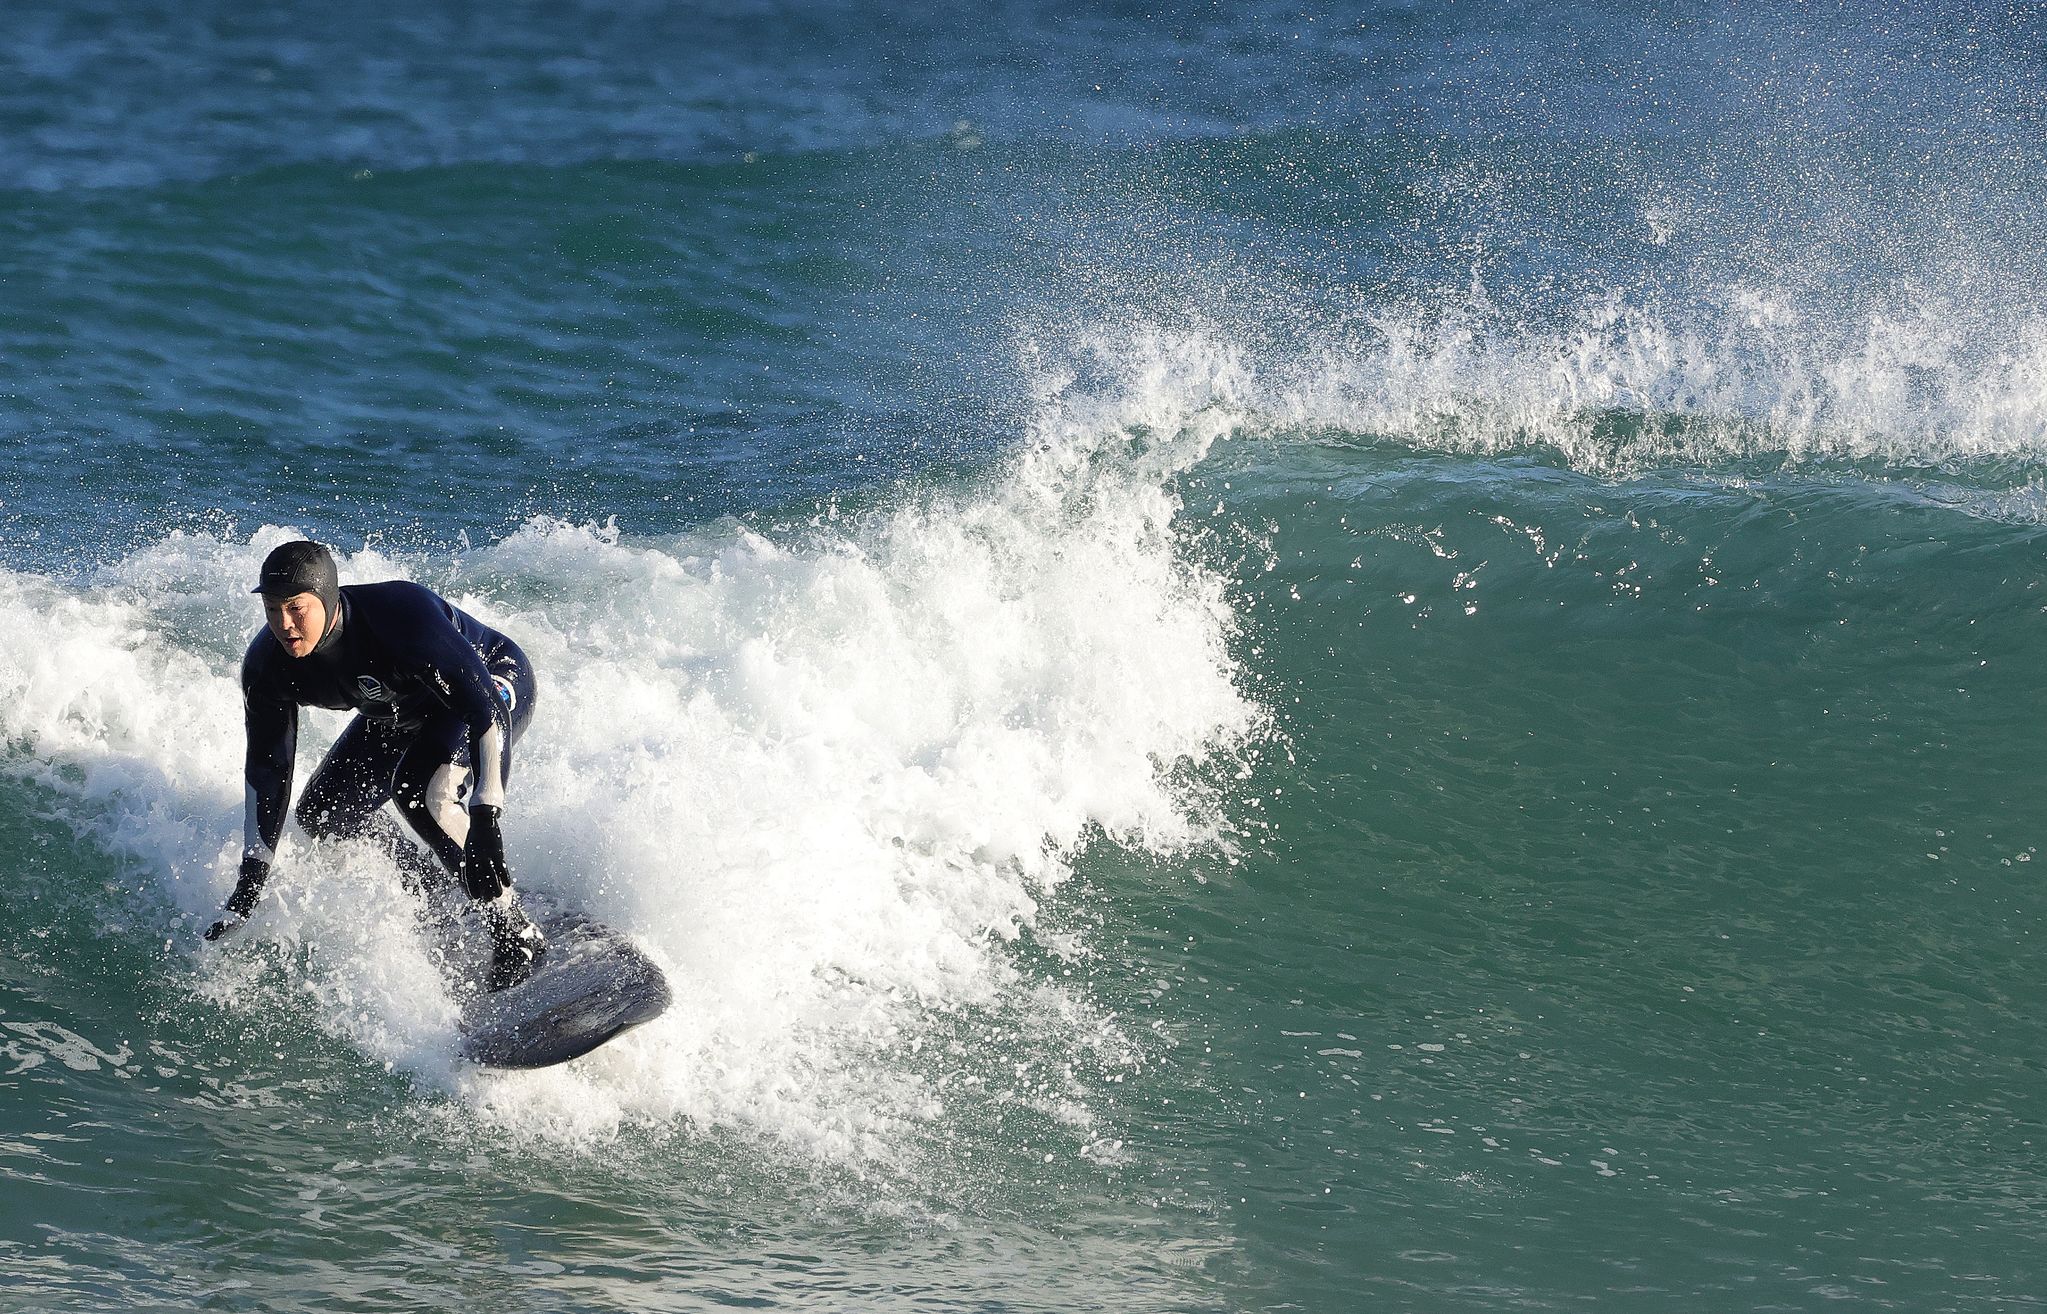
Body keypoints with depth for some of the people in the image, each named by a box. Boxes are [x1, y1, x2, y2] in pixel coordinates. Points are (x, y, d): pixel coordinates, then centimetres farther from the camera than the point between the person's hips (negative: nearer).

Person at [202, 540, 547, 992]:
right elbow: (266, 770, -11)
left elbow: (486, 710, -42)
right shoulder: (267, 666, -22)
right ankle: (438, 901, 22)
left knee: (420, 788, -31)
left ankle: (516, 934, -21)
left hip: (496, 684, -7)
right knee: (322, 815, 0)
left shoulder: (402, 616, -40)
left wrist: (484, 823, -51)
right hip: (400, 712, 7)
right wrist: (249, 886, -14)